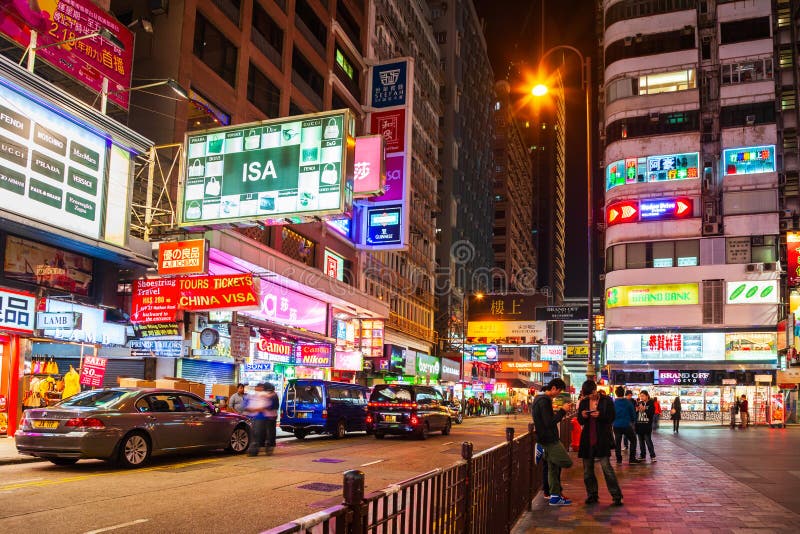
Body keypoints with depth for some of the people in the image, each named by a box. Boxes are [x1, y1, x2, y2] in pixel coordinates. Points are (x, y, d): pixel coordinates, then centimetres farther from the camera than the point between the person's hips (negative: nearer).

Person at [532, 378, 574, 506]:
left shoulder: (541, 399, 15)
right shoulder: (544, 401, -19)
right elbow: (549, 422, -23)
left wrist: (560, 411, 11)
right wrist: (562, 410, -17)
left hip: (548, 439, 11)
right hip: (549, 439, -11)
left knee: (553, 467, 12)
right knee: (567, 462, -8)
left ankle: (555, 496, 16)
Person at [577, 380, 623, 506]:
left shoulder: (606, 401, -3)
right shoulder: (583, 402, 10)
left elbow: (612, 417, -4)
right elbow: (580, 421, 14)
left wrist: (600, 415, -21)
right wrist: (583, 416, -9)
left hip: (602, 439, -5)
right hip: (587, 439, 5)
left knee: (606, 466, -10)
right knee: (587, 468, 7)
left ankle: (617, 495, -1)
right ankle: (592, 495, 18)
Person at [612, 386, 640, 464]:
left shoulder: (613, 403, -6)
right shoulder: (628, 402, -7)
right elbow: (633, 413, -1)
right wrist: (633, 421, 17)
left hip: (616, 425, 2)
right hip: (626, 425, -1)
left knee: (617, 442, 12)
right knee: (633, 440, 13)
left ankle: (619, 459, 13)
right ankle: (632, 458, 7)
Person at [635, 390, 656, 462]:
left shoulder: (650, 404, -4)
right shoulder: (638, 403, 10)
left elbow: (651, 413, -13)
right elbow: (634, 414, 12)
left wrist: (644, 409, -21)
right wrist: (636, 410, -8)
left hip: (647, 425, -5)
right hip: (639, 425, 5)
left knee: (648, 441, -6)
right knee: (641, 441, 10)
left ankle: (652, 456, 1)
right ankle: (642, 456, 17)